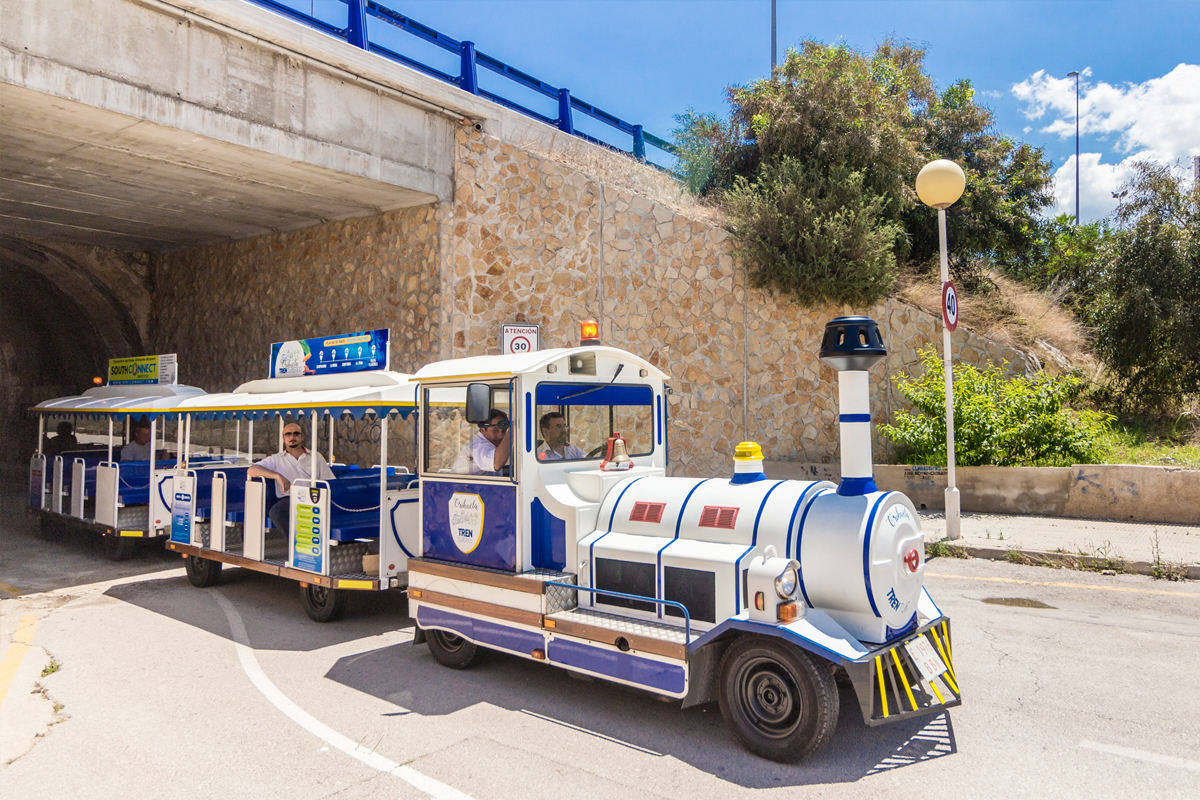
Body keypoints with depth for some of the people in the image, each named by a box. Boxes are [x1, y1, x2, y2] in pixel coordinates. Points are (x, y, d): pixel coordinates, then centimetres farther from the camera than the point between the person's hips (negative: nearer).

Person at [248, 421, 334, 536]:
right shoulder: (276, 459, 22)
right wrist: (278, 476, -10)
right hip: (288, 500, 0)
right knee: (276, 511, -37)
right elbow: (251, 470, 6)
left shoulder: (316, 457, 24)